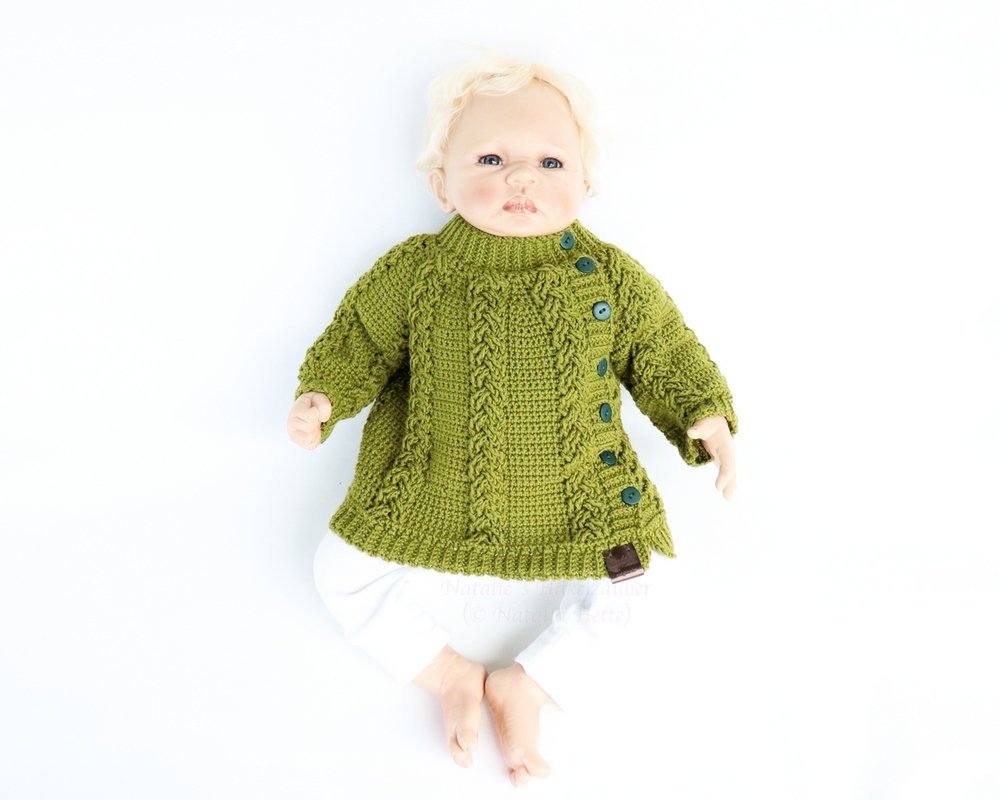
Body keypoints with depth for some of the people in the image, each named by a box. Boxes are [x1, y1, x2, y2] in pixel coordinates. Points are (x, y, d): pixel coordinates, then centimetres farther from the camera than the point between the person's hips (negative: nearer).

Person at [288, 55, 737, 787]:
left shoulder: (610, 278, -11)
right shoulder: (413, 274, -12)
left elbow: (663, 352, 1)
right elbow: (358, 340, 1)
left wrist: (704, 413, -11)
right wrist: (323, 398, -15)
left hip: (576, 498, 1)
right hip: (433, 493, 0)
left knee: (636, 573, -8)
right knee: (342, 569, -3)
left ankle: (529, 685, 10)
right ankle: (445, 670, 15)